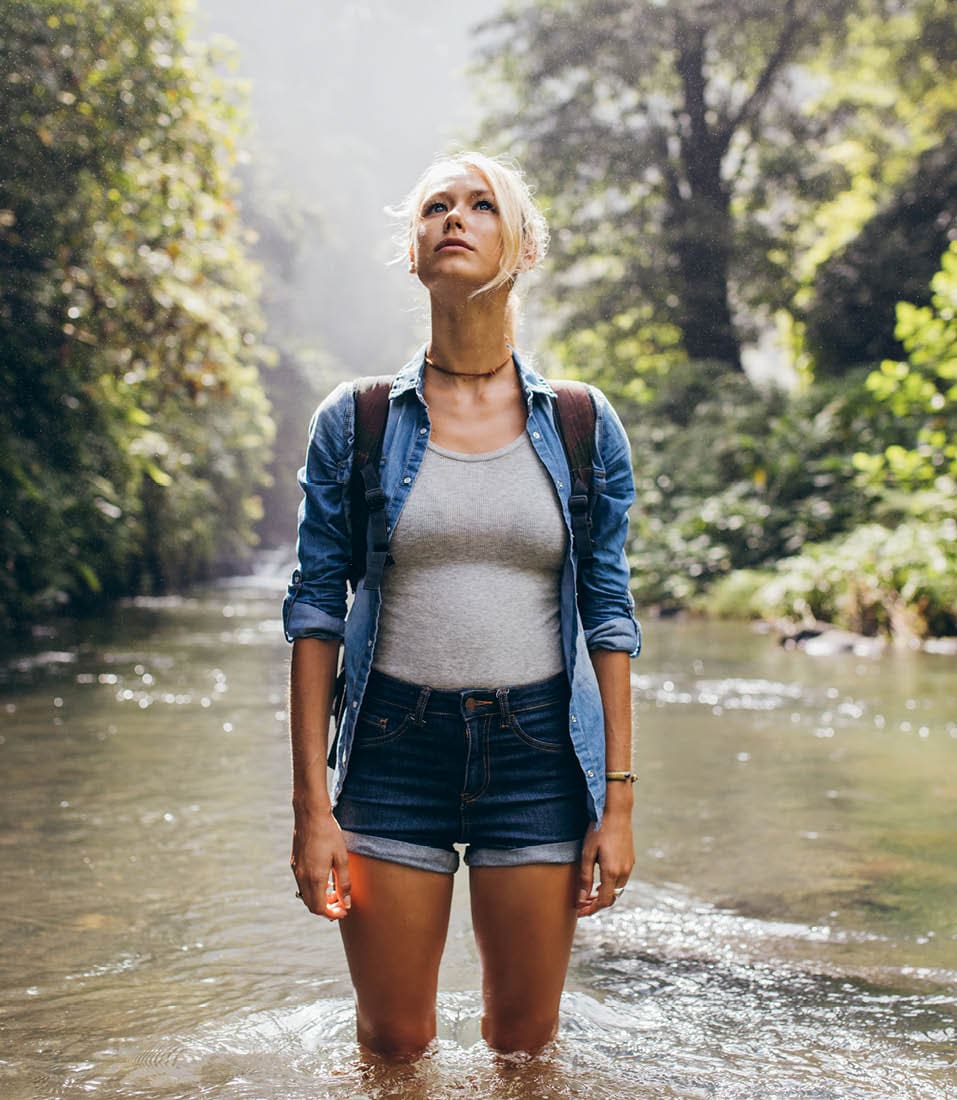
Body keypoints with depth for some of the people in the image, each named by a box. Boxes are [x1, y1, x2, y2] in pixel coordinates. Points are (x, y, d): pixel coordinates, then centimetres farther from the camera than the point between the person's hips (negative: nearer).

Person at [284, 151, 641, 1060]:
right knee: (395, 1043, 9)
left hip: (537, 749, 1)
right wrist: (312, 806, -5)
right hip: (393, 745, 0)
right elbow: (315, 611, -1)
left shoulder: (584, 427, 3)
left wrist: (617, 801, -1)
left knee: (524, 1042, 12)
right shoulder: (355, 422, 0)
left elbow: (608, 616, 3)